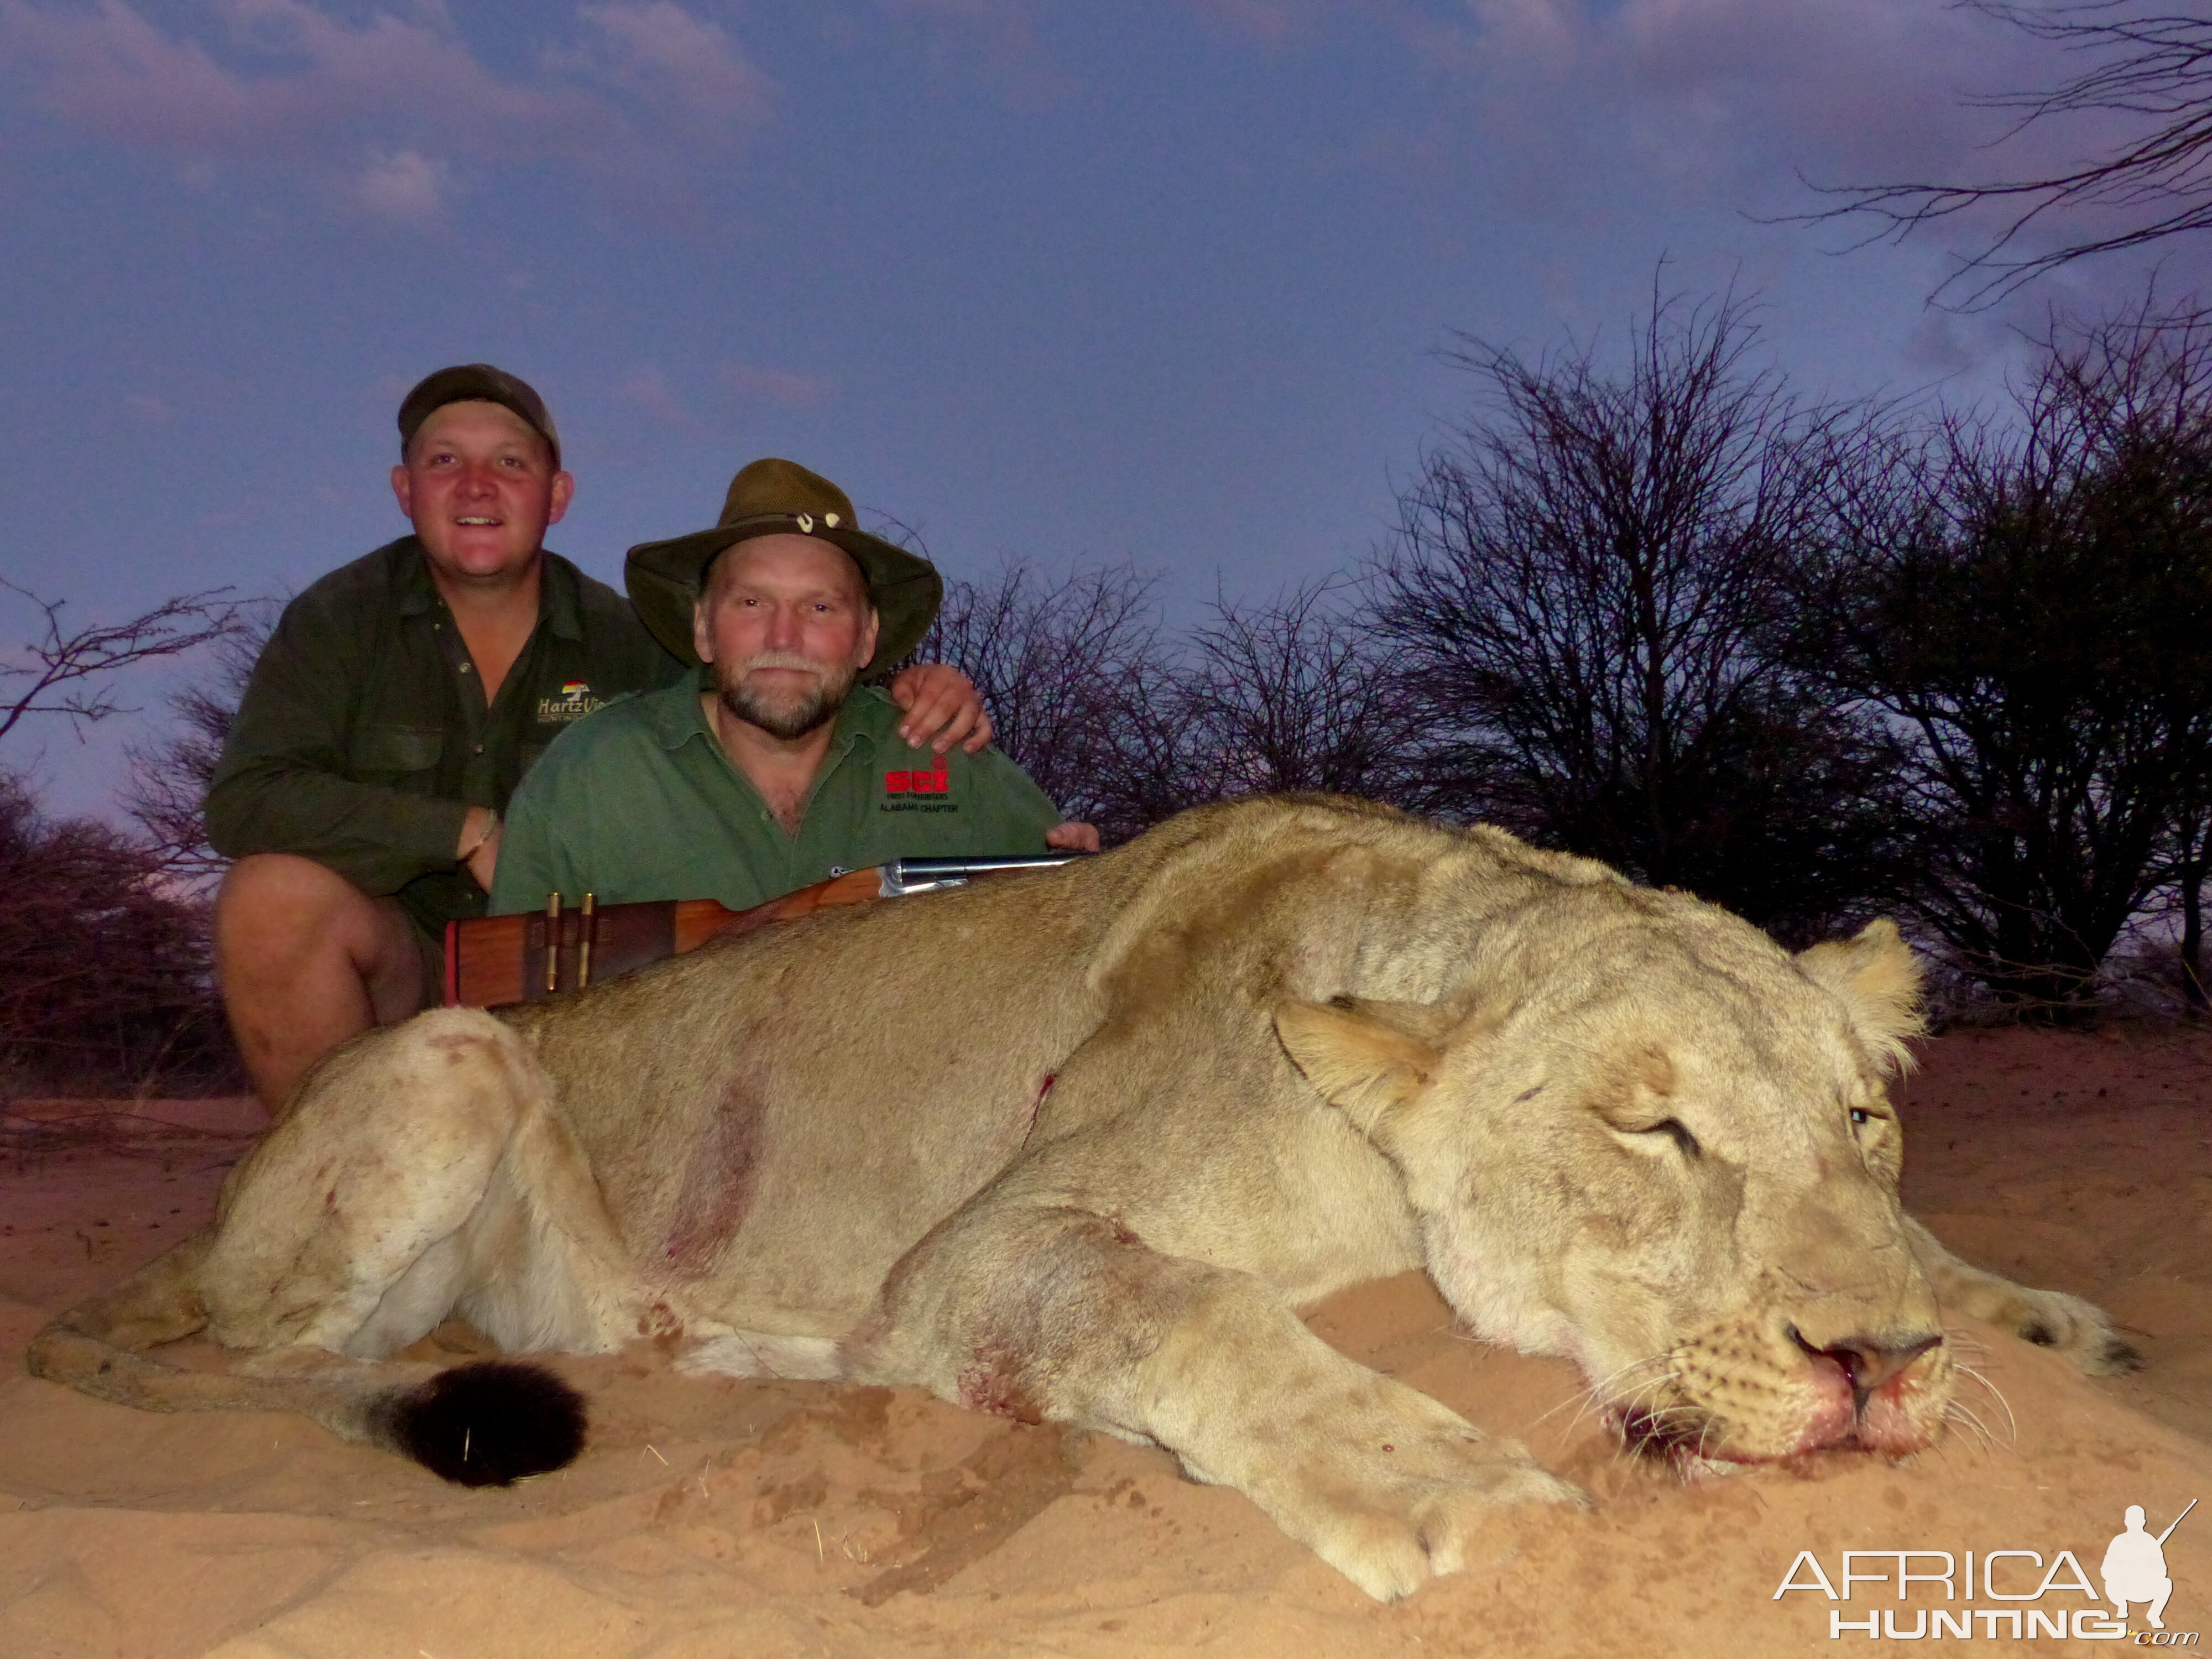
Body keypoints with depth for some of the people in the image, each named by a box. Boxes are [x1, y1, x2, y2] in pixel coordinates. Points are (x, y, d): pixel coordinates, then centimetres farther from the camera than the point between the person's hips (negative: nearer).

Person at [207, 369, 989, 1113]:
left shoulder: (627, 641, 0)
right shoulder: (339, 620, -3)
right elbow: (244, 802, -15)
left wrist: (907, 696, -15)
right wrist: (469, 833, -23)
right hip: (397, 972, -1)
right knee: (276, 895, -30)